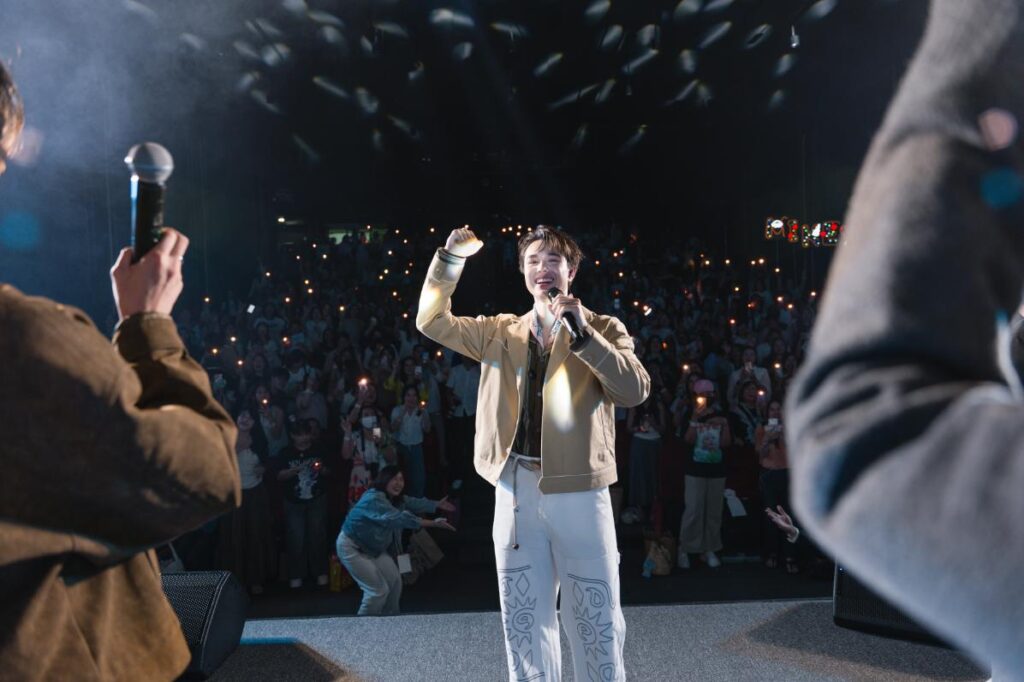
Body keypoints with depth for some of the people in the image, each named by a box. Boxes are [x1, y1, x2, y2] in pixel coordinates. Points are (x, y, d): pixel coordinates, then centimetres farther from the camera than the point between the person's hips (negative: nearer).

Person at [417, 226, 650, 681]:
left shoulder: (604, 330, 1)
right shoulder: (501, 332, 11)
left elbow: (636, 391, -13)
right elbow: (432, 321, 11)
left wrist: (583, 333, -21)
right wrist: (451, 258, -1)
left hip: (578, 491, -3)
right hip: (515, 490, 3)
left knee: (596, 624, 8)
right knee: (523, 625, 14)